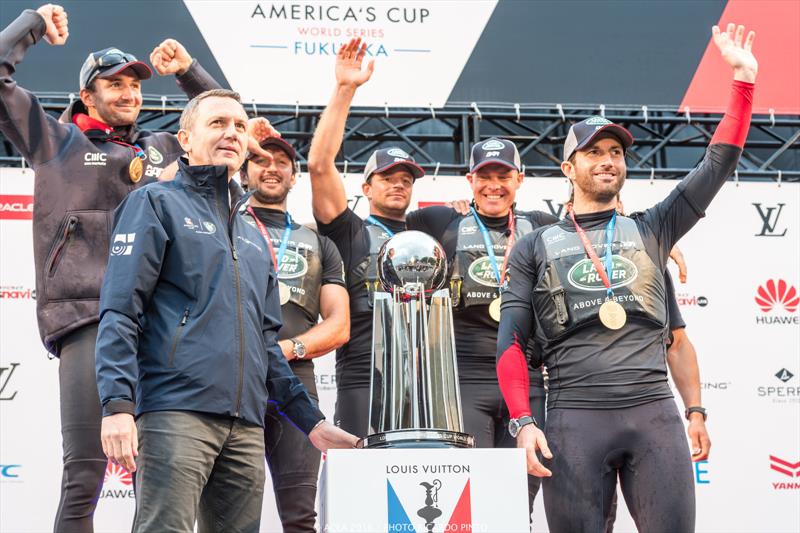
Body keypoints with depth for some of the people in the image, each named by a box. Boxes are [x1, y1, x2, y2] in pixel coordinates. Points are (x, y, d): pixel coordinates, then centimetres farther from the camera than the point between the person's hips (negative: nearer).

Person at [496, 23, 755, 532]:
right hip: (574, 419, -1)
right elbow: (511, 341, 8)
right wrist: (523, 422, -5)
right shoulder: (535, 247, 14)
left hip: (655, 414, 1)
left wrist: (743, 78, 5)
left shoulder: (651, 230, 17)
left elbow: (718, 166, 10)